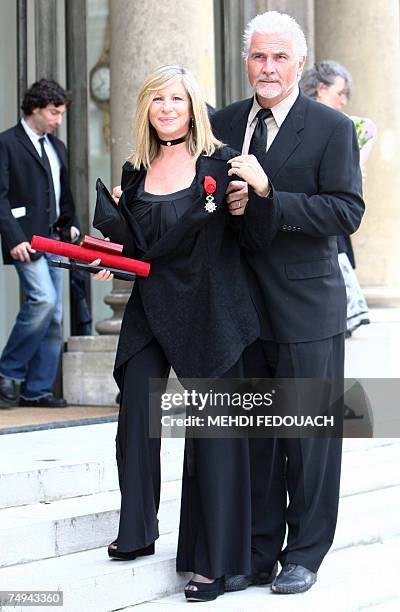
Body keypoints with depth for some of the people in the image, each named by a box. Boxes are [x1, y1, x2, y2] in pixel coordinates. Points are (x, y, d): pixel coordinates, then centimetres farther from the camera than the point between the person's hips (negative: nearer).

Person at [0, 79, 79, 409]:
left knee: (54, 318, 4)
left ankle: (37, 390, 10)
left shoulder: (57, 147, 20)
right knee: (43, 298, -23)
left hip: (53, 239, 8)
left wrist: (70, 224, 12)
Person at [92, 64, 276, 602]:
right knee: (135, 417, 6)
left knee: (212, 431, -1)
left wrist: (260, 190, -26)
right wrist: (106, 208, -7)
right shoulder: (137, 171, 9)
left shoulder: (221, 163, -6)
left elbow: (254, 239, -8)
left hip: (208, 313, -5)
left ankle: (214, 562, 6)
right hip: (151, 310, 5)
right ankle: (137, 533, 25)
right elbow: (135, 245, 10)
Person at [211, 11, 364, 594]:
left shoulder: (332, 127, -6)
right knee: (252, 432, 11)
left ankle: (304, 554, 16)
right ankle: (259, 552, 21)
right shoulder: (224, 123, 9)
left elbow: (347, 212, -15)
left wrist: (267, 196, -22)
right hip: (243, 302, 5)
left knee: (309, 434, 4)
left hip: (306, 307, -4)